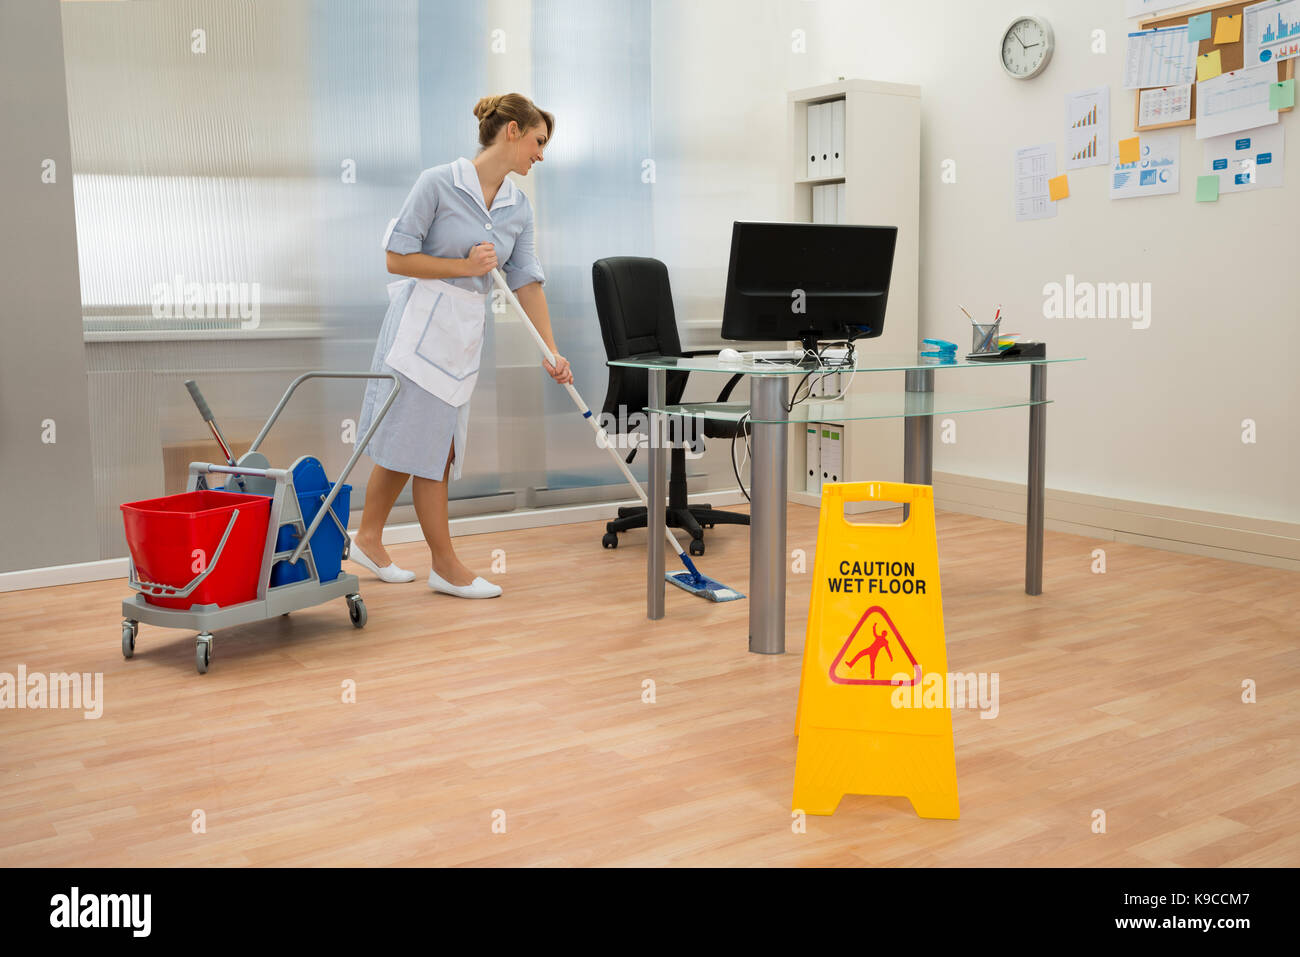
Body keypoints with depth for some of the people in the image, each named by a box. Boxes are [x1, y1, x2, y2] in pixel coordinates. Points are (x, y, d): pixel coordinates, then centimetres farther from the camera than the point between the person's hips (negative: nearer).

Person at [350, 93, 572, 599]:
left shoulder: (518, 206, 7)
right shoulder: (439, 182, -12)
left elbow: (527, 280, 5)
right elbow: (397, 258, -11)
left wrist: (551, 350, -2)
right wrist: (465, 265, -14)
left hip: (466, 331, 7)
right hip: (421, 324, -7)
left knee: (408, 443, 14)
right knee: (426, 448, -1)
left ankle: (369, 540, 29)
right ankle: (446, 567, 8)